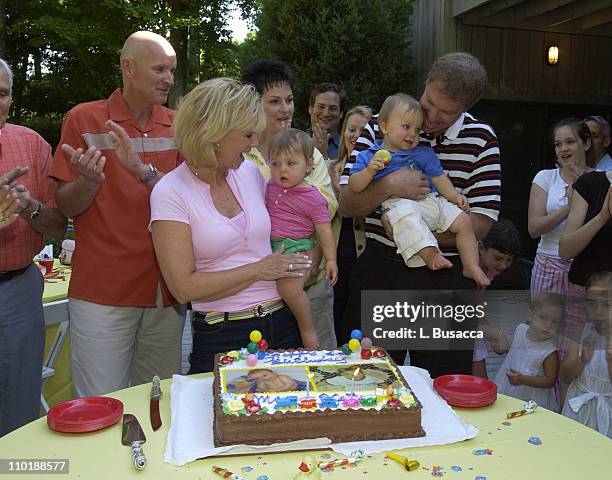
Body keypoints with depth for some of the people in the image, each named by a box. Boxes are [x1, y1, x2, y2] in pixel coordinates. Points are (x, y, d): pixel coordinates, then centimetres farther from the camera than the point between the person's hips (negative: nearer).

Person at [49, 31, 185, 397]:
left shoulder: (176, 124, 7)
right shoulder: (84, 119, -1)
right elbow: (66, 206, 0)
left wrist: (143, 172, -17)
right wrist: (89, 181, -22)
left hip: (166, 292, 3)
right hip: (103, 292, -3)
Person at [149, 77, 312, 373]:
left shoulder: (249, 172, 4)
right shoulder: (171, 192, -12)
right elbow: (184, 287, -17)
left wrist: (305, 264, 2)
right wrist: (259, 270, -13)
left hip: (282, 324, 6)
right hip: (221, 340, -5)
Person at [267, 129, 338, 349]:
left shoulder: (312, 198, -2)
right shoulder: (271, 186, 13)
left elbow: (325, 231, -1)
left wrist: (331, 260, -6)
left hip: (299, 248, -6)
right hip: (272, 247, 6)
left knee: (289, 286, -29)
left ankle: (308, 329, -8)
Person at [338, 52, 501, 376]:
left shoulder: (481, 140, 1)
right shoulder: (379, 128, 2)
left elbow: (479, 224, -7)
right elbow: (347, 204, -4)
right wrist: (388, 186, -22)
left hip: (444, 277, 0)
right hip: (379, 273, 1)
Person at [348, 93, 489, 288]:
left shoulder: (422, 153, 22)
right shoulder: (368, 156, 10)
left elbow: (438, 177, 21)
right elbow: (354, 186, 1)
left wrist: (454, 196, 7)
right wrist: (370, 171, -16)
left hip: (431, 200, 5)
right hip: (399, 204, -5)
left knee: (463, 221, -7)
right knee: (406, 217, -40)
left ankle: (471, 266, -1)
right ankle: (430, 254, -44)